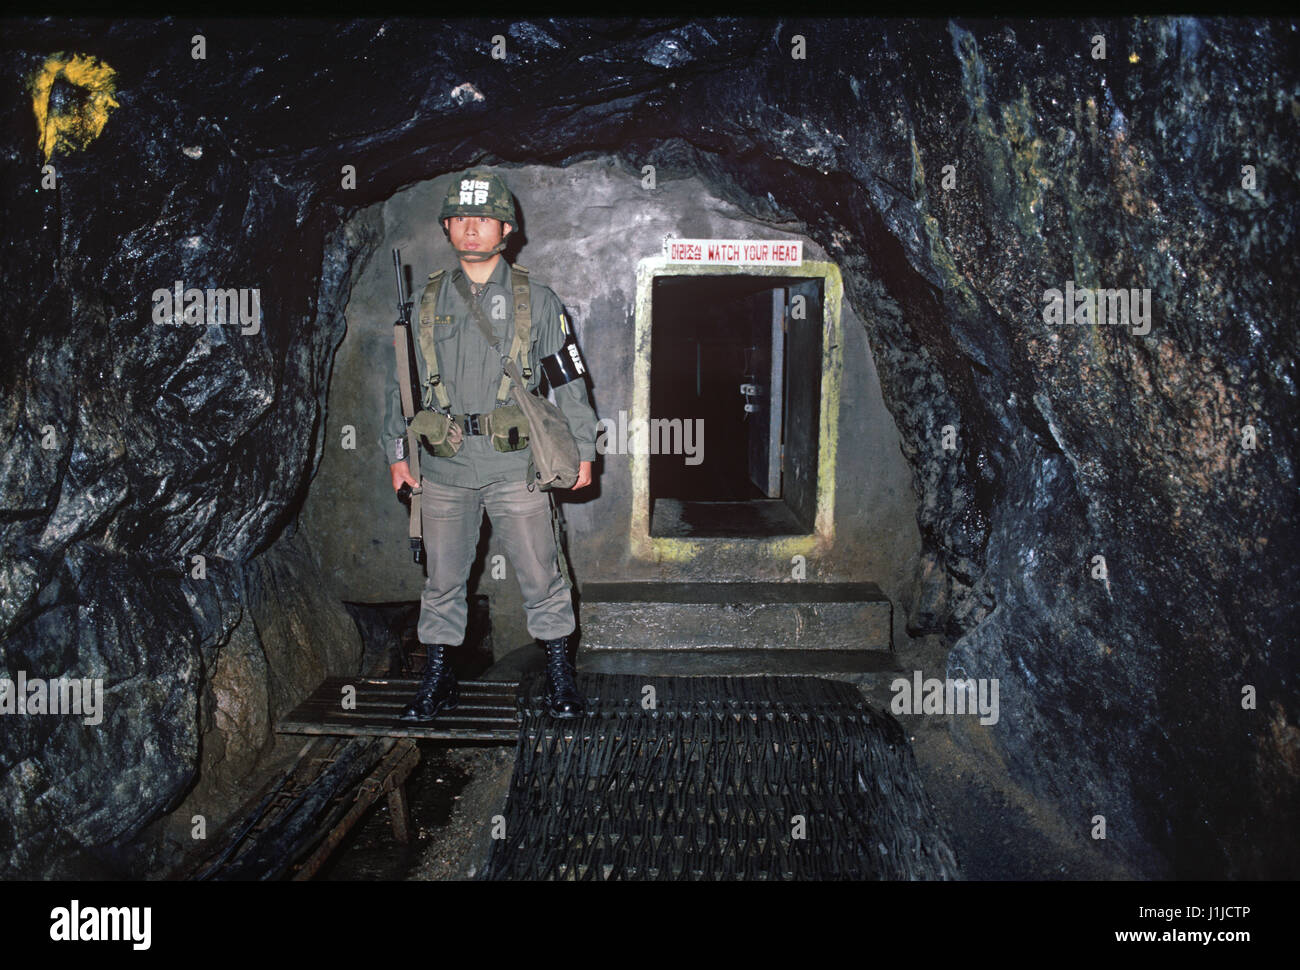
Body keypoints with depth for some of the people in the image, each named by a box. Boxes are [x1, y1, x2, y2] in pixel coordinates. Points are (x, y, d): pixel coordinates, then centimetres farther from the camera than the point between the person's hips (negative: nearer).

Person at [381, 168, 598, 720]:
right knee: (443, 579, 9)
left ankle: (560, 678, 16)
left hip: (515, 465, -2)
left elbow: (568, 379, 6)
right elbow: (402, 381, 15)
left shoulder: (536, 301, 4)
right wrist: (397, 451, 11)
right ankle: (438, 682, 23)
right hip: (444, 467, 2)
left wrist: (582, 450, 3)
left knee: (541, 576, 2)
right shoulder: (426, 303, 10)